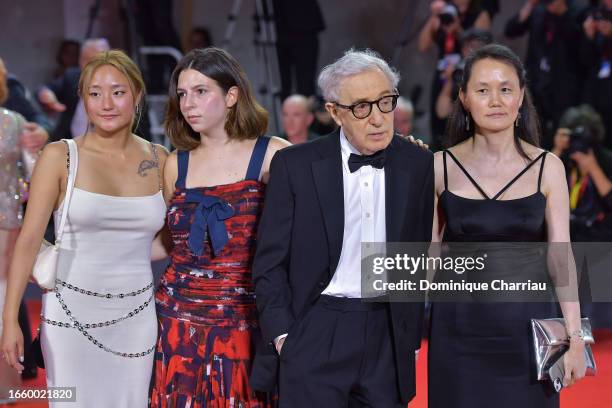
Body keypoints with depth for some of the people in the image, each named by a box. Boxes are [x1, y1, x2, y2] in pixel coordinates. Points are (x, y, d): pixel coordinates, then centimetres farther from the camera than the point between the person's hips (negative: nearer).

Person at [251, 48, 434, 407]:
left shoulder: (418, 165, 3)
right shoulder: (295, 165, -4)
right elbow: (271, 261, -1)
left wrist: (412, 337, 9)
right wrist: (282, 335, -6)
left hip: (388, 337, 2)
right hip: (314, 338, -2)